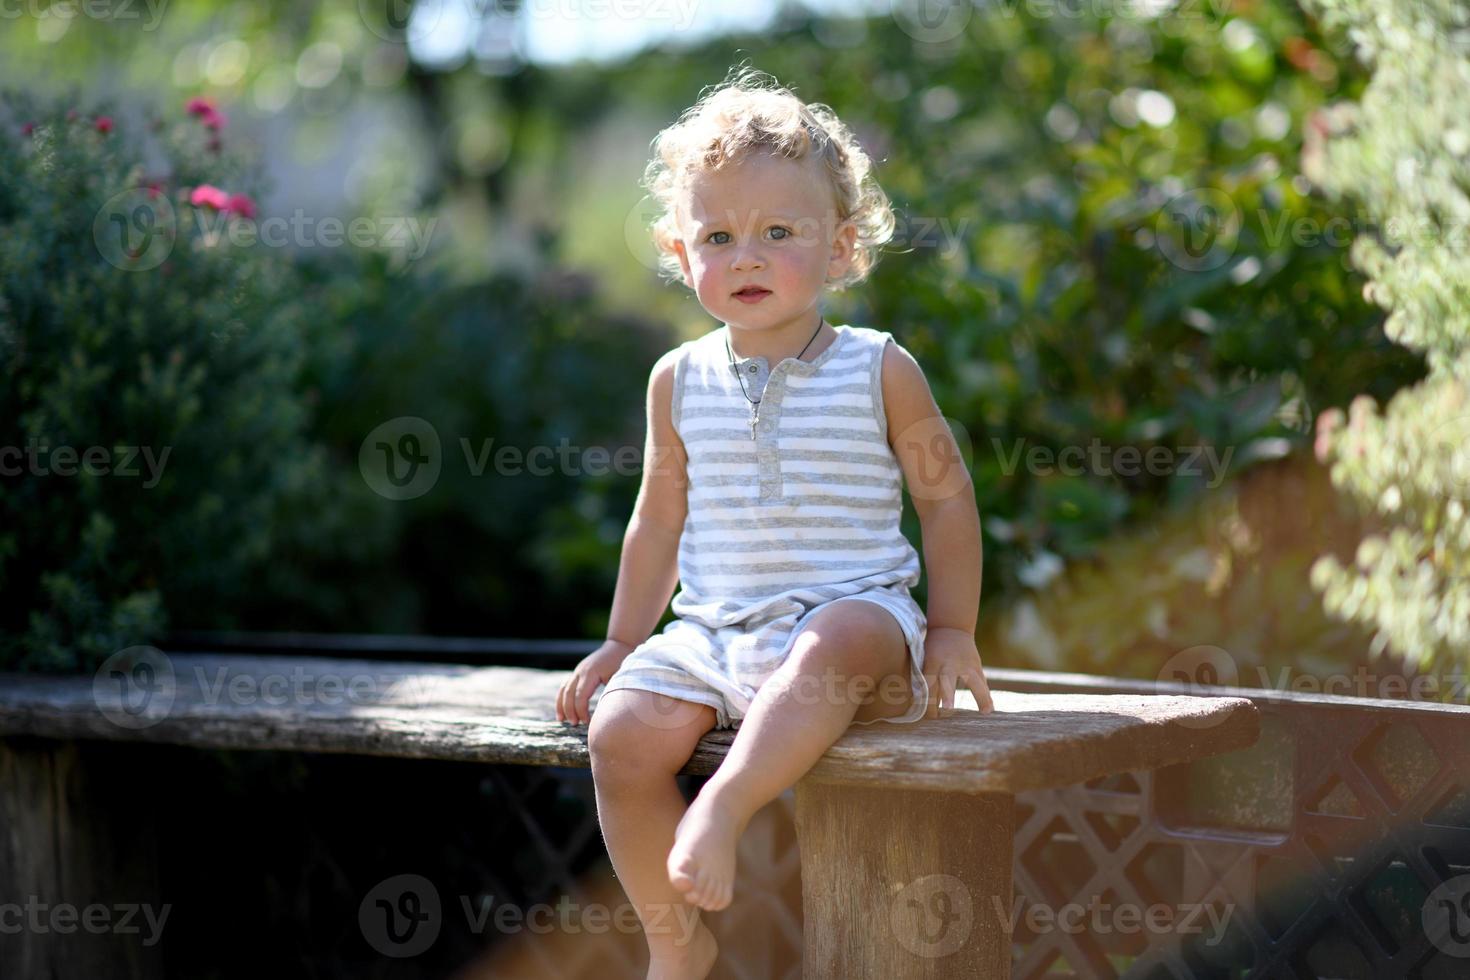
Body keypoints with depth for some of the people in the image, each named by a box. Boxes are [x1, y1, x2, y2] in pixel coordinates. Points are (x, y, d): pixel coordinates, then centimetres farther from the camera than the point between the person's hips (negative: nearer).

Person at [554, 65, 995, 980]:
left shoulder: (880, 372, 2)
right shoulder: (680, 381, 10)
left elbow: (946, 498, 8)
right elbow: (662, 517, 20)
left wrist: (952, 632, 2)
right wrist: (623, 642, 18)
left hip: (854, 616, -3)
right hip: (712, 631, 3)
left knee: (841, 641, -39)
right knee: (622, 733, -22)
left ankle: (723, 806, -44)